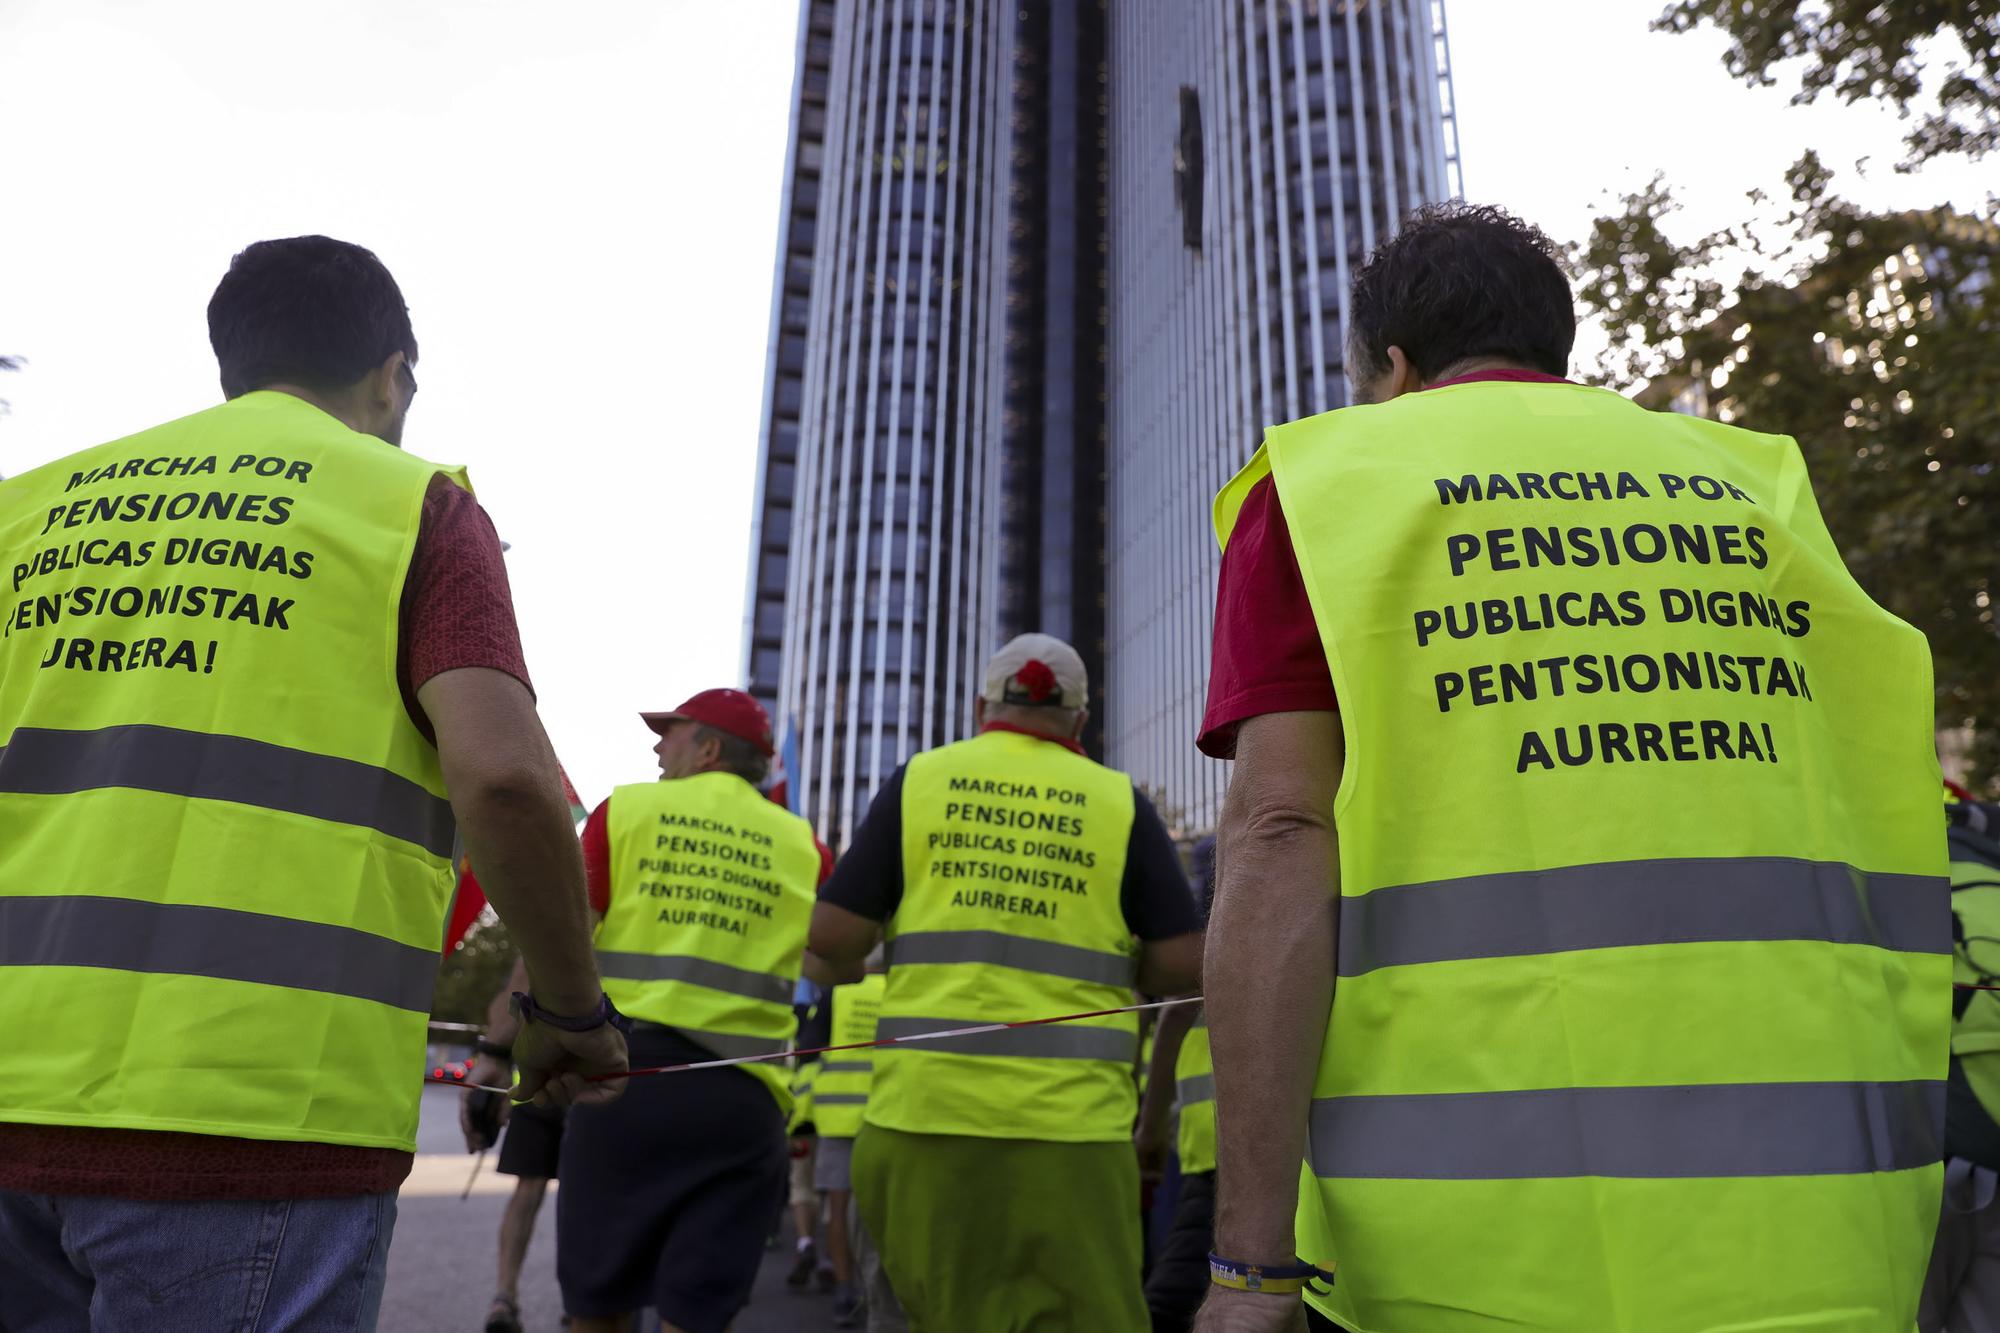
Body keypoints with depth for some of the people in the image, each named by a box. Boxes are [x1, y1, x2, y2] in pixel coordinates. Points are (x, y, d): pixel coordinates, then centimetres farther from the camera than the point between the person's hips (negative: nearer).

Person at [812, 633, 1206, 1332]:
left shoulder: (919, 780, 5)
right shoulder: (1119, 801, 4)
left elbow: (833, 938, 2)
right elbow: (1183, 963, 3)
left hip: (926, 1106, 2)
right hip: (1071, 1117, -1)